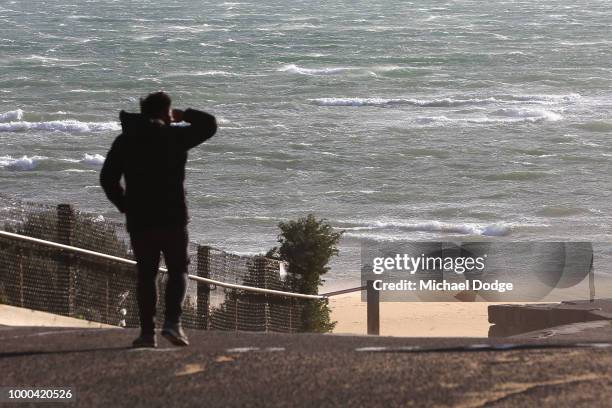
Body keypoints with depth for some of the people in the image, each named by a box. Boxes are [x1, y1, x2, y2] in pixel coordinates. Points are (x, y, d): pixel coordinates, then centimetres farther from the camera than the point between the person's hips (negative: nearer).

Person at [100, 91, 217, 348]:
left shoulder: (125, 141, 6)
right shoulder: (175, 136, -3)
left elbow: (107, 178, 5)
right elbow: (209, 124, 8)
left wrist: (124, 206, 13)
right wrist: (185, 115, 21)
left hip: (139, 220, 3)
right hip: (172, 218, -3)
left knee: (146, 274, 8)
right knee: (178, 270, 6)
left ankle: (147, 331, 3)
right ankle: (172, 322, -13)